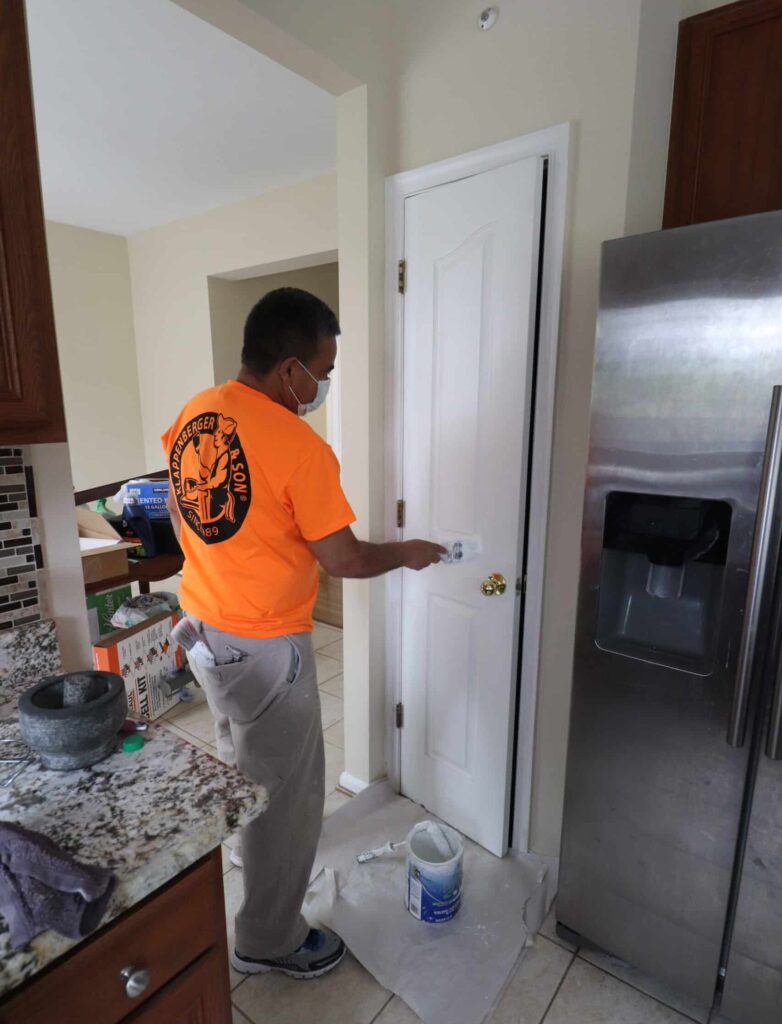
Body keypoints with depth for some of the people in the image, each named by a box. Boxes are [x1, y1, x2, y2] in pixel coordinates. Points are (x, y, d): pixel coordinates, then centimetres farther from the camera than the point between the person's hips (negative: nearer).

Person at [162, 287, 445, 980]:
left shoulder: (196, 413, 0)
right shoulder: (300, 448, -25)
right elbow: (343, 559, -18)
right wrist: (407, 553, -1)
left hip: (201, 624, 9)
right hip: (262, 646, -9)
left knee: (238, 767, 29)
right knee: (287, 792, 12)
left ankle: (260, 882, 55)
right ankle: (271, 941, 35)